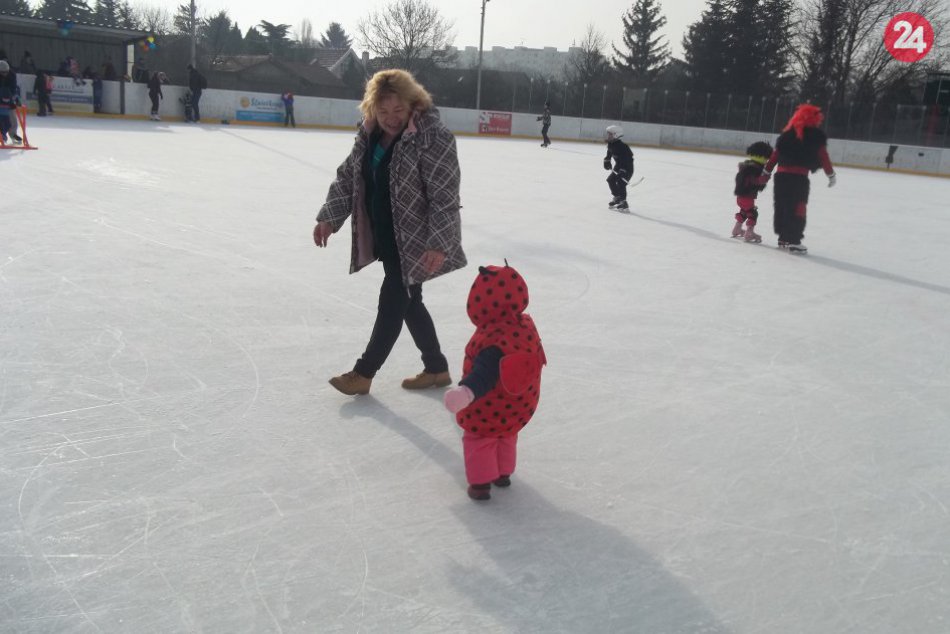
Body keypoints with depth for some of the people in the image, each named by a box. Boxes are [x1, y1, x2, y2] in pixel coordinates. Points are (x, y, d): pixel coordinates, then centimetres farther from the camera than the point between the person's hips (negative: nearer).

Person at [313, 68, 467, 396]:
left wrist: (439, 244, -28)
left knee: (393, 301, 0)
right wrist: (329, 218, 8)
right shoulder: (369, 133, 3)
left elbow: (445, 195, -23)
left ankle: (364, 372, 14)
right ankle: (437, 368, 29)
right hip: (385, 236, 8)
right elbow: (348, 176, 12)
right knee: (408, 302, 14)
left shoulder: (433, 136, -20)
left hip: (417, 239, -8)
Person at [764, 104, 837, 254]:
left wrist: (767, 171, 18)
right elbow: (823, 156, -2)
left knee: (782, 207, 13)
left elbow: (775, 153, 13)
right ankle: (794, 241, -5)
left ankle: (784, 238, 24)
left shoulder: (787, 133, 15)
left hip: (781, 174, 6)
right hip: (798, 177, -6)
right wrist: (831, 174, 6)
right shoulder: (815, 136, -1)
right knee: (797, 209, -2)